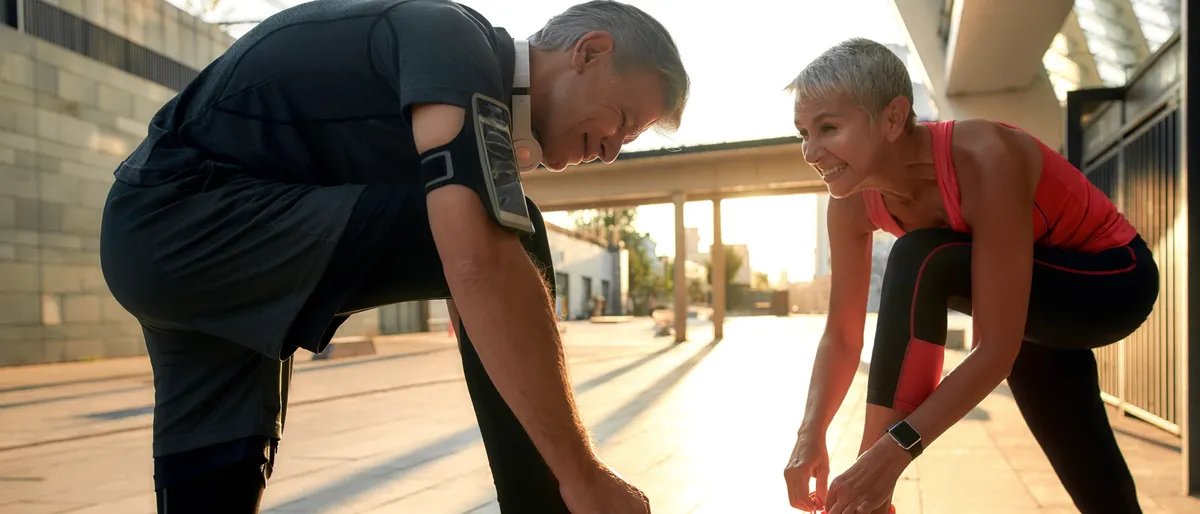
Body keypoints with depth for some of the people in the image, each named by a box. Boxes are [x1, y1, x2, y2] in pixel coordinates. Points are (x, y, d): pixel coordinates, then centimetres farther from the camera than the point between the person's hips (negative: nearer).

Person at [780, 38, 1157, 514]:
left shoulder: (983, 159, -37)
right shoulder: (853, 202, -17)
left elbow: (996, 349, -37)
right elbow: (842, 336, -11)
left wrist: (895, 448, -43)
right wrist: (811, 434, -26)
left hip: (1115, 281, -6)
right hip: (1042, 309, 6)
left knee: (921, 260, -32)